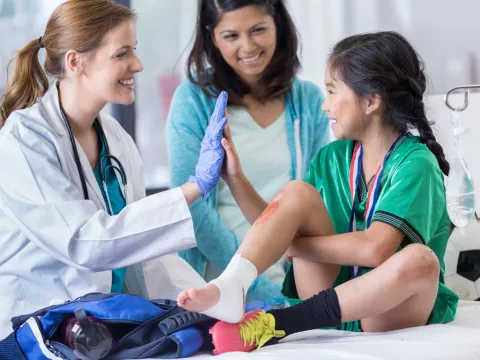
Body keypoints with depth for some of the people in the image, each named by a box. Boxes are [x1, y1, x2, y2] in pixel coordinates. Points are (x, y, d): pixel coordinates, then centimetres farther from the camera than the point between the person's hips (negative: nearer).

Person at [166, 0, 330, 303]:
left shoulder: (309, 100, 9)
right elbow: (191, 206, -6)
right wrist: (262, 290, -12)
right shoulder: (194, 99, -1)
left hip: (290, 285, 2)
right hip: (215, 288, -2)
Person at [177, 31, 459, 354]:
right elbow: (281, 224, 11)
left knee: (419, 259, -38)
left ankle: (271, 325, -35)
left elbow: (374, 249, -26)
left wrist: (294, 245, -16)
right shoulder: (332, 158, 8)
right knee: (297, 193, -14)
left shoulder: (415, 163, -13)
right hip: (331, 297, 5)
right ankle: (228, 289, -37)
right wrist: (236, 178, 3)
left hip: (390, 309, -5)